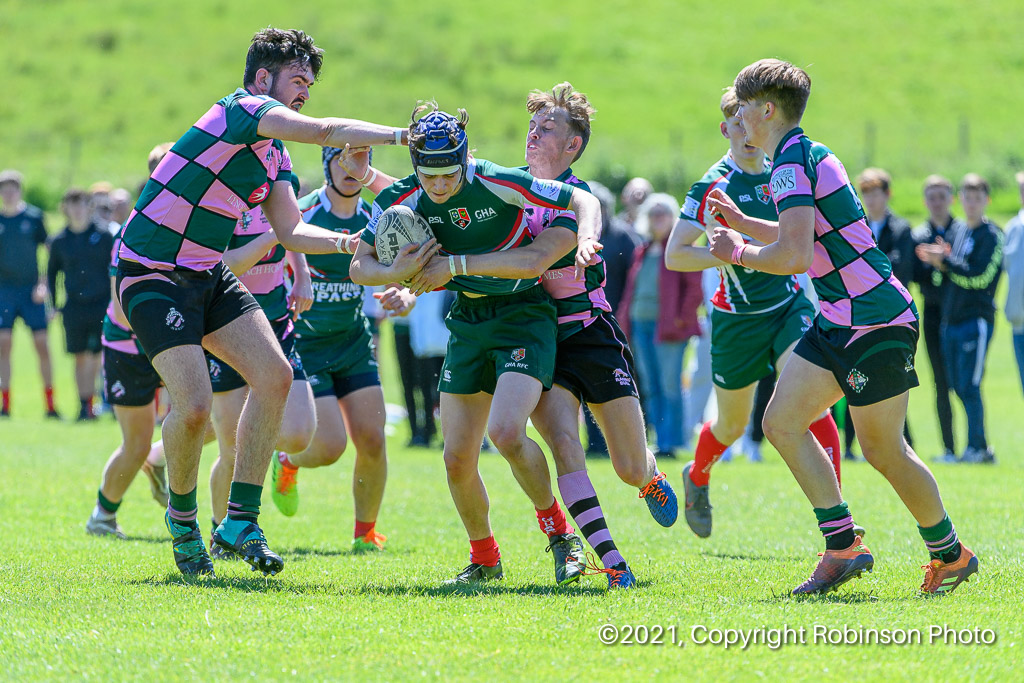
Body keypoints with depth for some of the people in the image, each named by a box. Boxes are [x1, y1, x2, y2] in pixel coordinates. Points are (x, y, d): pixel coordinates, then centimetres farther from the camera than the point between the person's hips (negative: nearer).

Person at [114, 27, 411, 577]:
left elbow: (289, 230, 10)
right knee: (194, 404, -19)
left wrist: (347, 242, -5)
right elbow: (326, 131, -27)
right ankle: (182, 516, 9)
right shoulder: (242, 110, -16)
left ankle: (240, 522, 0)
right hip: (152, 278, -9)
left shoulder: (274, 152, 12)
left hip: (208, 275, 9)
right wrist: (401, 135, -24)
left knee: (275, 375, -5)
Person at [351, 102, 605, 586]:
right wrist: (397, 273, -21)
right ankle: (484, 559, 22)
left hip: (524, 314, -5)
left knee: (506, 432, -25)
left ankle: (558, 530, -2)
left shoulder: (499, 184, -20)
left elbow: (583, 201, -12)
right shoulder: (403, 201, -9)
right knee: (457, 458, 0)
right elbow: (359, 265, -1)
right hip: (467, 323, 5)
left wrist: (586, 239, -32)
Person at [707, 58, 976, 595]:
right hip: (839, 322, 10)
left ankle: (949, 553, 15)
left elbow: (794, 256, -27)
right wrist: (743, 223, 29)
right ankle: (843, 546, 2)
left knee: (883, 451, -2)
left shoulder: (792, 166, -17)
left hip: (875, 321, -10)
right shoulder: (808, 156, 15)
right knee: (782, 422, 3)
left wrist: (739, 253, -10)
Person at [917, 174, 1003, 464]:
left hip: (977, 318, -8)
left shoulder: (992, 234, -6)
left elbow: (980, 276, -16)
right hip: (951, 320, 8)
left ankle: (975, 448, -5)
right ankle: (983, 447, 14)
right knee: (958, 386, 7)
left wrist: (945, 260, -12)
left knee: (969, 386, -10)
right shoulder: (958, 232, 17)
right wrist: (939, 263, -3)